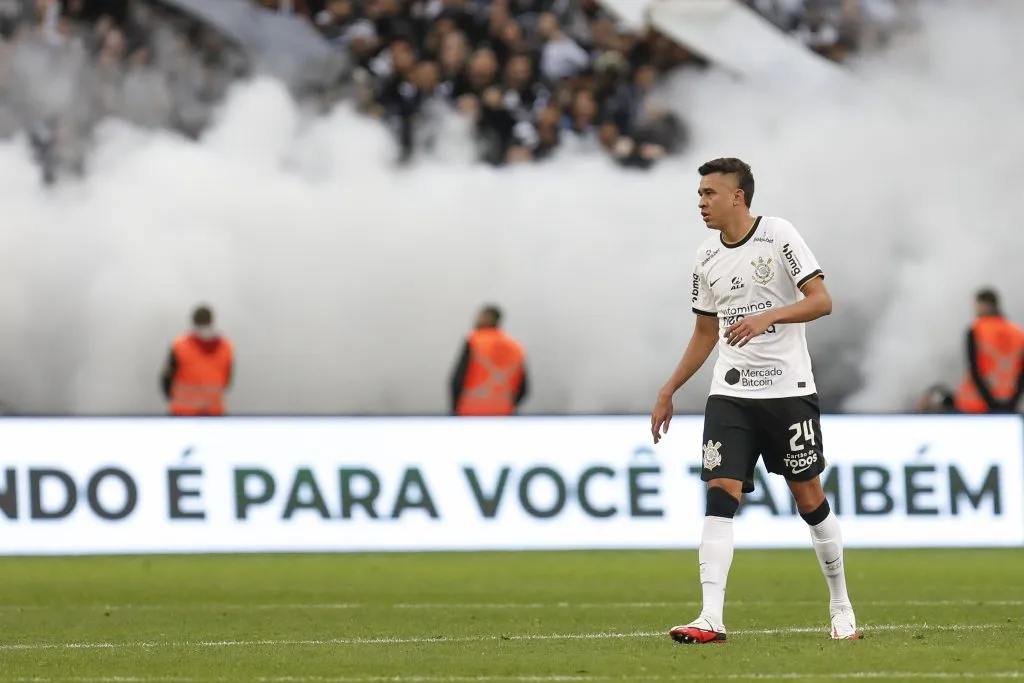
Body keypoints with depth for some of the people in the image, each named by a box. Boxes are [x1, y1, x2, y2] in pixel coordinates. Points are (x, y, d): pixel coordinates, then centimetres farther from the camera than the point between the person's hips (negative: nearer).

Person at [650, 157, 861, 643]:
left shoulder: (778, 236, -7)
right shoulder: (706, 259, 9)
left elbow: (821, 301, -12)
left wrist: (768, 316, -27)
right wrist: (668, 392, 16)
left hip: (789, 389, -4)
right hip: (730, 393, 4)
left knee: (809, 498, 4)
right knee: (720, 495, -11)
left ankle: (840, 605, 22)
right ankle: (711, 618, -18)